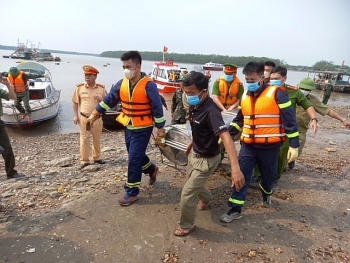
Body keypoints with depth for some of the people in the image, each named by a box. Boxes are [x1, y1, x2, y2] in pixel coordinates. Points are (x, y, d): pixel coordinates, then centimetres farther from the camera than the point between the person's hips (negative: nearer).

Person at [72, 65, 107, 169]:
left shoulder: (101, 88, -1)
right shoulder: (79, 87, -2)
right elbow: (75, 102, 4)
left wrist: (101, 99, -15)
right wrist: (76, 115, -1)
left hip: (97, 118, 1)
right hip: (84, 118, -1)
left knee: (97, 139, 13)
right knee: (84, 139, 4)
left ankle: (97, 157, 29)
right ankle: (84, 160, 15)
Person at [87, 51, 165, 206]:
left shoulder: (148, 85, -18)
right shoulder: (122, 83, 0)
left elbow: (157, 109, -15)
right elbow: (109, 100, 10)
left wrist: (160, 130, -13)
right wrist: (95, 114, 12)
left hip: (143, 129, -6)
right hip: (128, 127, 6)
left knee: (134, 159, -3)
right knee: (136, 155, 19)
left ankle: (132, 192, 12)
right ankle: (152, 169, 48)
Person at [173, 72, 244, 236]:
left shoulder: (211, 111, -32)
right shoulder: (195, 106, -7)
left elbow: (226, 137, -44)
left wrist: (235, 168, -55)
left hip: (207, 159, -8)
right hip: (195, 153, 8)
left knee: (187, 193, -2)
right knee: (191, 183, 28)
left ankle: (186, 226, 24)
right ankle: (206, 198, 59)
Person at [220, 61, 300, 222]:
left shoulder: (276, 93, -10)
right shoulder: (245, 97, 7)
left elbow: (289, 119, -11)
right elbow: (239, 120, 17)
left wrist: (294, 145, -13)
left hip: (270, 147, -3)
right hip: (248, 146, 4)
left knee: (269, 176, 16)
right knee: (241, 177, 1)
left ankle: (266, 194, 49)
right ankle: (235, 210, 12)